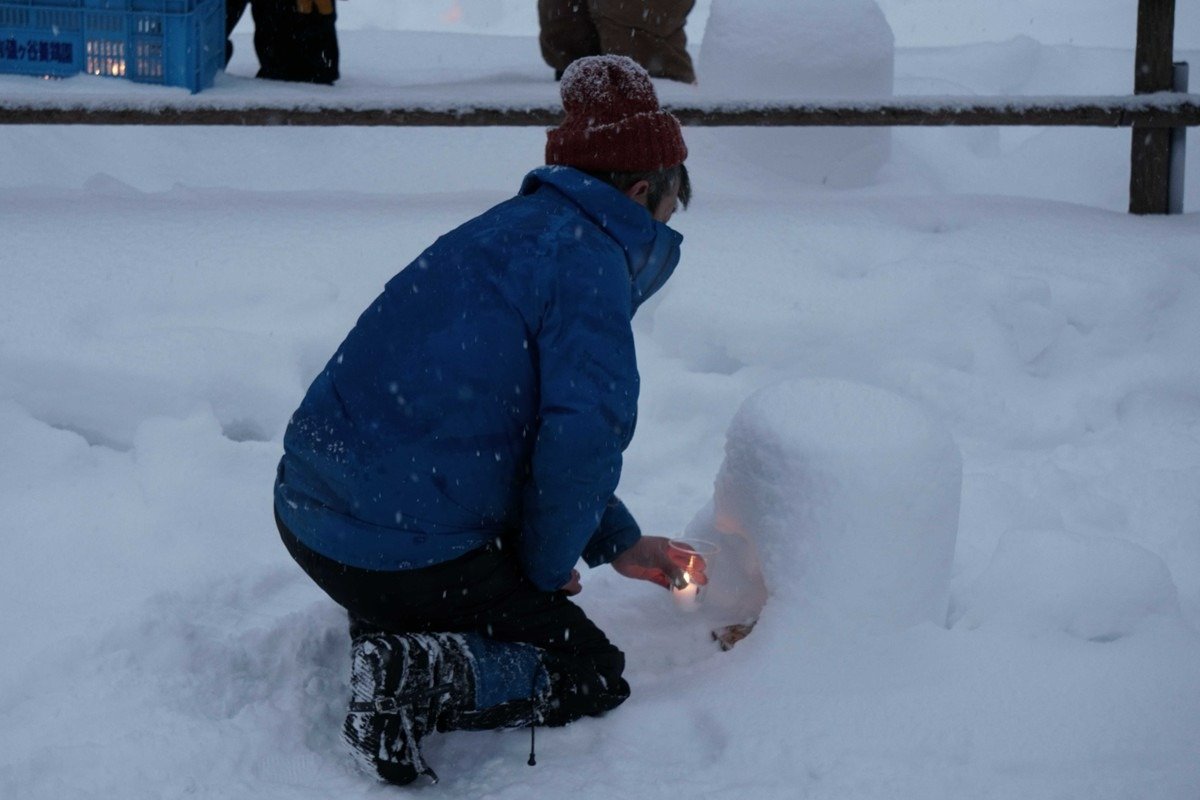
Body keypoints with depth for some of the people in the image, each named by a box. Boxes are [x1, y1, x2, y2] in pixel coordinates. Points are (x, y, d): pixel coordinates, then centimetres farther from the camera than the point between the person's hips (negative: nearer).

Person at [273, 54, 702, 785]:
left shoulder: (516, 229, 18)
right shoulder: (589, 259, -11)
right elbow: (582, 438, -22)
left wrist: (617, 541, 29)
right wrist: (548, 565, -4)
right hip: (406, 553, -8)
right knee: (594, 676, 9)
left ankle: (385, 635, 11)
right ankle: (431, 676, -15)